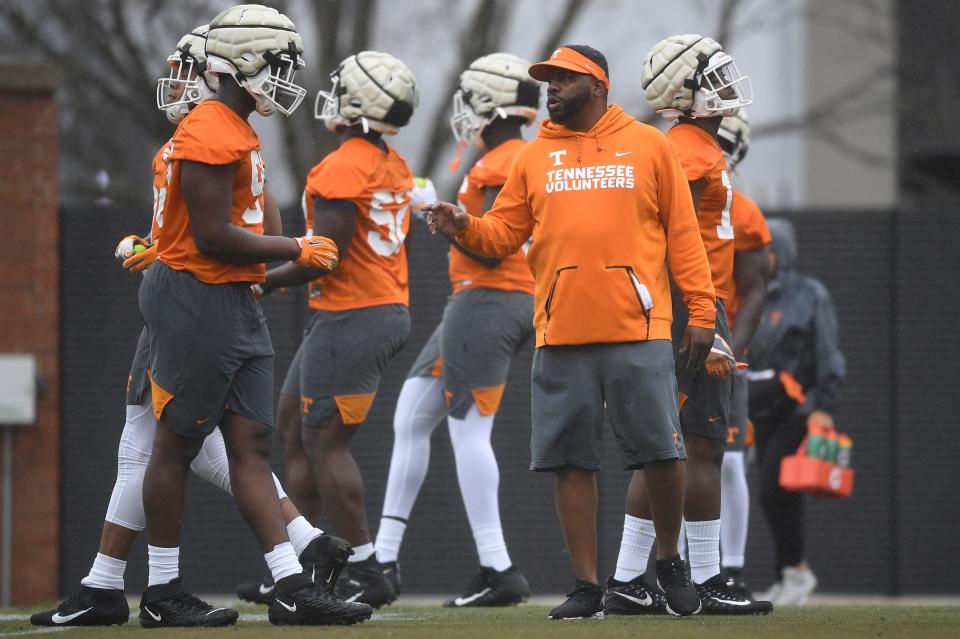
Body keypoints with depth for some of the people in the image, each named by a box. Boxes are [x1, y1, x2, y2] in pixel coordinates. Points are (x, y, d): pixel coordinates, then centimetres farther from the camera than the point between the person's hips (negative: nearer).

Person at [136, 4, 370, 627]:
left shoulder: (239, 132, 15)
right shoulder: (210, 134, -17)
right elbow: (214, 236, -20)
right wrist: (297, 250, -11)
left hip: (237, 305, 10)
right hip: (196, 300, -10)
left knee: (252, 446, 5)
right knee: (177, 445, 0)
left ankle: (293, 589, 3)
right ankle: (162, 594, 8)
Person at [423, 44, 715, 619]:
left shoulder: (648, 146, 7)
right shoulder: (534, 157, 14)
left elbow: (683, 233, 6)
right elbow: (505, 232, 13)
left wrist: (701, 312, 0)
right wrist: (465, 226, -8)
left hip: (639, 331, -2)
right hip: (562, 334, 2)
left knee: (662, 452, -4)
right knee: (572, 461, 1)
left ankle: (670, 561, 19)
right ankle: (588, 587, 7)